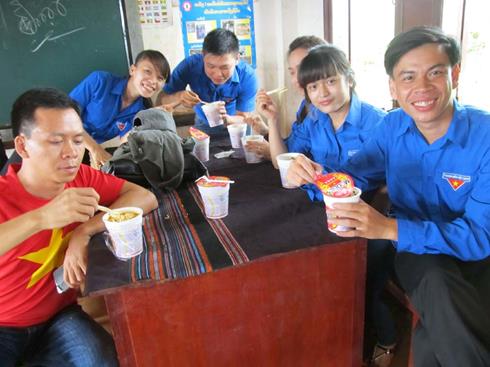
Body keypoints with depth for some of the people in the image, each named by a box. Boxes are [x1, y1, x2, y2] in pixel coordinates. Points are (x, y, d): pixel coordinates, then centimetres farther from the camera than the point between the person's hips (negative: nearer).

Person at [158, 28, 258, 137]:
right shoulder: (189, 65, -23)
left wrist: (225, 118, -40)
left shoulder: (248, 76, -26)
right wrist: (178, 97, -39)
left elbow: (243, 118, -19)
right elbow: (161, 100, -17)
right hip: (203, 126, 1)